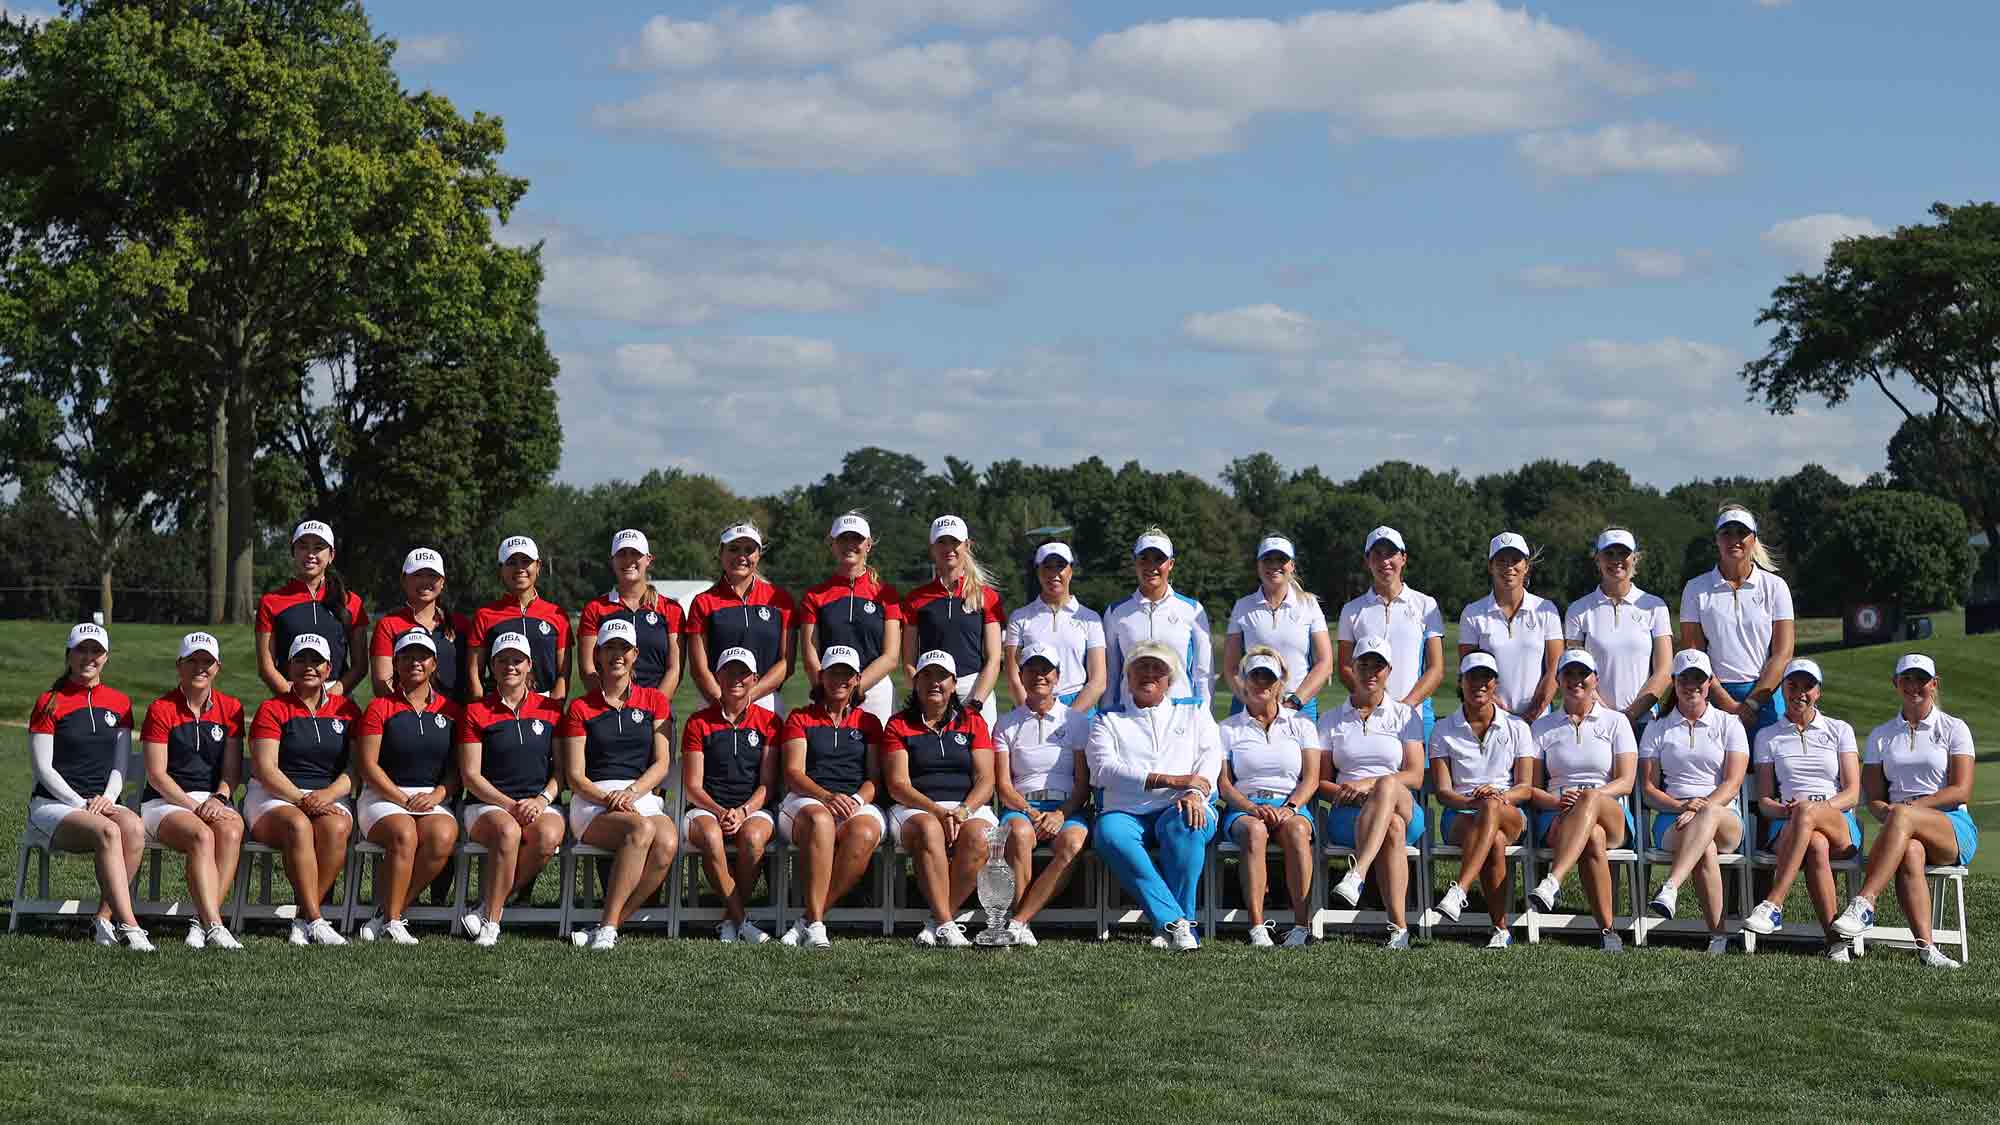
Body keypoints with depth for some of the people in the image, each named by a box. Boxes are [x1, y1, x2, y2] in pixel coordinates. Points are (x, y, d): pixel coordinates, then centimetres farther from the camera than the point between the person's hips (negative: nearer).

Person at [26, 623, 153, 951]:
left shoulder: (119, 703, 14)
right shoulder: (50, 703, 1)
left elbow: (120, 763, 13)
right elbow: (43, 768, -3)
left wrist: (108, 798, -8)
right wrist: (81, 804, -14)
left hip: (102, 802, 4)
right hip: (54, 803, -4)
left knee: (133, 826, -32)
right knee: (107, 831, -36)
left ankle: (104, 918, -26)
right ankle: (128, 925, -41)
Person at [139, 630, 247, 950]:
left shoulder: (230, 708, 11)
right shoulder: (161, 710, 0)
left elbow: (232, 770, 9)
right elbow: (157, 774, -5)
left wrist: (219, 799, -12)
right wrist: (192, 807, -15)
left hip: (213, 801, 3)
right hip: (166, 802, -3)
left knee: (231, 832, -32)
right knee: (202, 836, -35)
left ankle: (201, 923, -36)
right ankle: (214, 925, -46)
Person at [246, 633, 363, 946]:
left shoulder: (346, 710, 14)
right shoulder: (272, 709, 7)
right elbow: (265, 769, -4)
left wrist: (328, 794, -13)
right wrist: (301, 800, -18)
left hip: (330, 798, 2)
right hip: (275, 797, -2)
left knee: (335, 827, -34)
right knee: (298, 825, -37)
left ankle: (303, 920, -29)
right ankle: (315, 921, -39)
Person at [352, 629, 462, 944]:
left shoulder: (449, 711, 14)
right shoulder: (380, 708, 5)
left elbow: (458, 767, 12)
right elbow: (367, 765, -2)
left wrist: (437, 795, -7)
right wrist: (403, 799, -12)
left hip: (433, 798, 2)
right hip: (383, 797, -2)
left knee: (443, 836, -32)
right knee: (404, 834, -36)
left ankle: (388, 912, -22)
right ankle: (391, 920, -27)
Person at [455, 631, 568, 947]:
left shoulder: (550, 709, 12)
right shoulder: (476, 712, 6)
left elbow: (562, 769, 10)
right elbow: (471, 775, 0)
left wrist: (542, 800, -10)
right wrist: (509, 805, -13)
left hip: (541, 804, 2)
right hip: (488, 804, -2)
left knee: (548, 836, -34)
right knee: (508, 832, -38)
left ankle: (490, 904, -18)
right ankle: (491, 921, -30)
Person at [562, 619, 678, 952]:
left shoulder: (654, 702, 16)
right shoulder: (581, 708, 11)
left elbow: (661, 765, 7)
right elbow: (575, 775, 4)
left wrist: (631, 792, -12)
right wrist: (607, 798, -14)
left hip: (643, 797, 2)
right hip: (593, 801, -2)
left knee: (667, 844, -34)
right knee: (642, 829, -37)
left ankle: (608, 928, -29)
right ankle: (608, 926, -36)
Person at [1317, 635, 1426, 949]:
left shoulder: (1406, 715, 16)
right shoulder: (1332, 721, 19)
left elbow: (1415, 776, 4)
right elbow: (1321, 781, 13)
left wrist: (1369, 784, -12)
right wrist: (1344, 792, -11)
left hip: (1404, 807, 0)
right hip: (1347, 815, 1)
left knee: (1387, 787, -40)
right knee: (1393, 828, -38)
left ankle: (1356, 875, -61)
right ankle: (1399, 928, -48)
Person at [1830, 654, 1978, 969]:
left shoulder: (1954, 729, 10)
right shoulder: (1881, 736, 20)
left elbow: (1961, 791, -1)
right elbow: (1874, 798, 12)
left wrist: (1910, 807, -13)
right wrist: (1888, 813, -13)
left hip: (1954, 829, -2)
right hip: (1904, 830, 2)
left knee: (1902, 816, -37)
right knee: (1911, 852, -37)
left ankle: (1864, 903, -49)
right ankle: (1925, 947, -49)